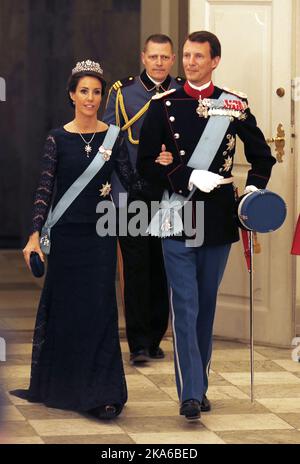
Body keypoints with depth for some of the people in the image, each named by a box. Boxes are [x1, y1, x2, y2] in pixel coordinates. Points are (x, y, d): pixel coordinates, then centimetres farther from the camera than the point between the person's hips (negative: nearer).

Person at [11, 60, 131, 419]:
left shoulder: (113, 136, 2)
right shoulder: (58, 139, -1)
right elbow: (44, 190, -4)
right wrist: (35, 236, -12)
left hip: (100, 233, 0)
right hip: (66, 232, 0)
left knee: (99, 308, -3)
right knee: (63, 307, 8)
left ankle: (102, 394, -2)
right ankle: (58, 385, 24)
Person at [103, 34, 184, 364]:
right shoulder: (122, 92, 3)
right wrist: (110, 186, -4)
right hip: (132, 192, -2)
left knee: (163, 269, 7)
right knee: (136, 268, -3)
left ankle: (154, 339, 18)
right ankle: (138, 344, 2)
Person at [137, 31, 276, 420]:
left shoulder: (235, 105, 4)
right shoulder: (164, 106, 0)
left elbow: (262, 156, 13)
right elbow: (146, 162, -3)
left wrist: (253, 192, -4)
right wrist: (190, 178, -15)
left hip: (219, 222, 2)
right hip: (178, 220, -2)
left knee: (207, 306, 11)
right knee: (185, 306, -7)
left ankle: (200, 385, 22)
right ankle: (190, 393, -9)